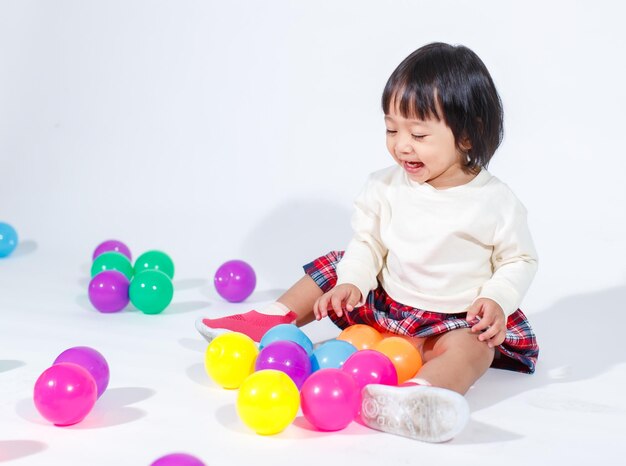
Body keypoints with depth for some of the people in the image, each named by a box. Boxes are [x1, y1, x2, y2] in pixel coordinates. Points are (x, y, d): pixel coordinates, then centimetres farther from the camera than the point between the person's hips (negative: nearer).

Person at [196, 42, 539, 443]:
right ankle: (273, 320, 7)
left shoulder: (496, 202, -13)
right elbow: (368, 242, 4)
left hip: (457, 321, -5)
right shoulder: (388, 187, -4)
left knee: (474, 347, -36)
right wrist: (352, 282, -14)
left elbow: (520, 260, -3)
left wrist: (497, 301, -20)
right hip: (385, 302, 6)